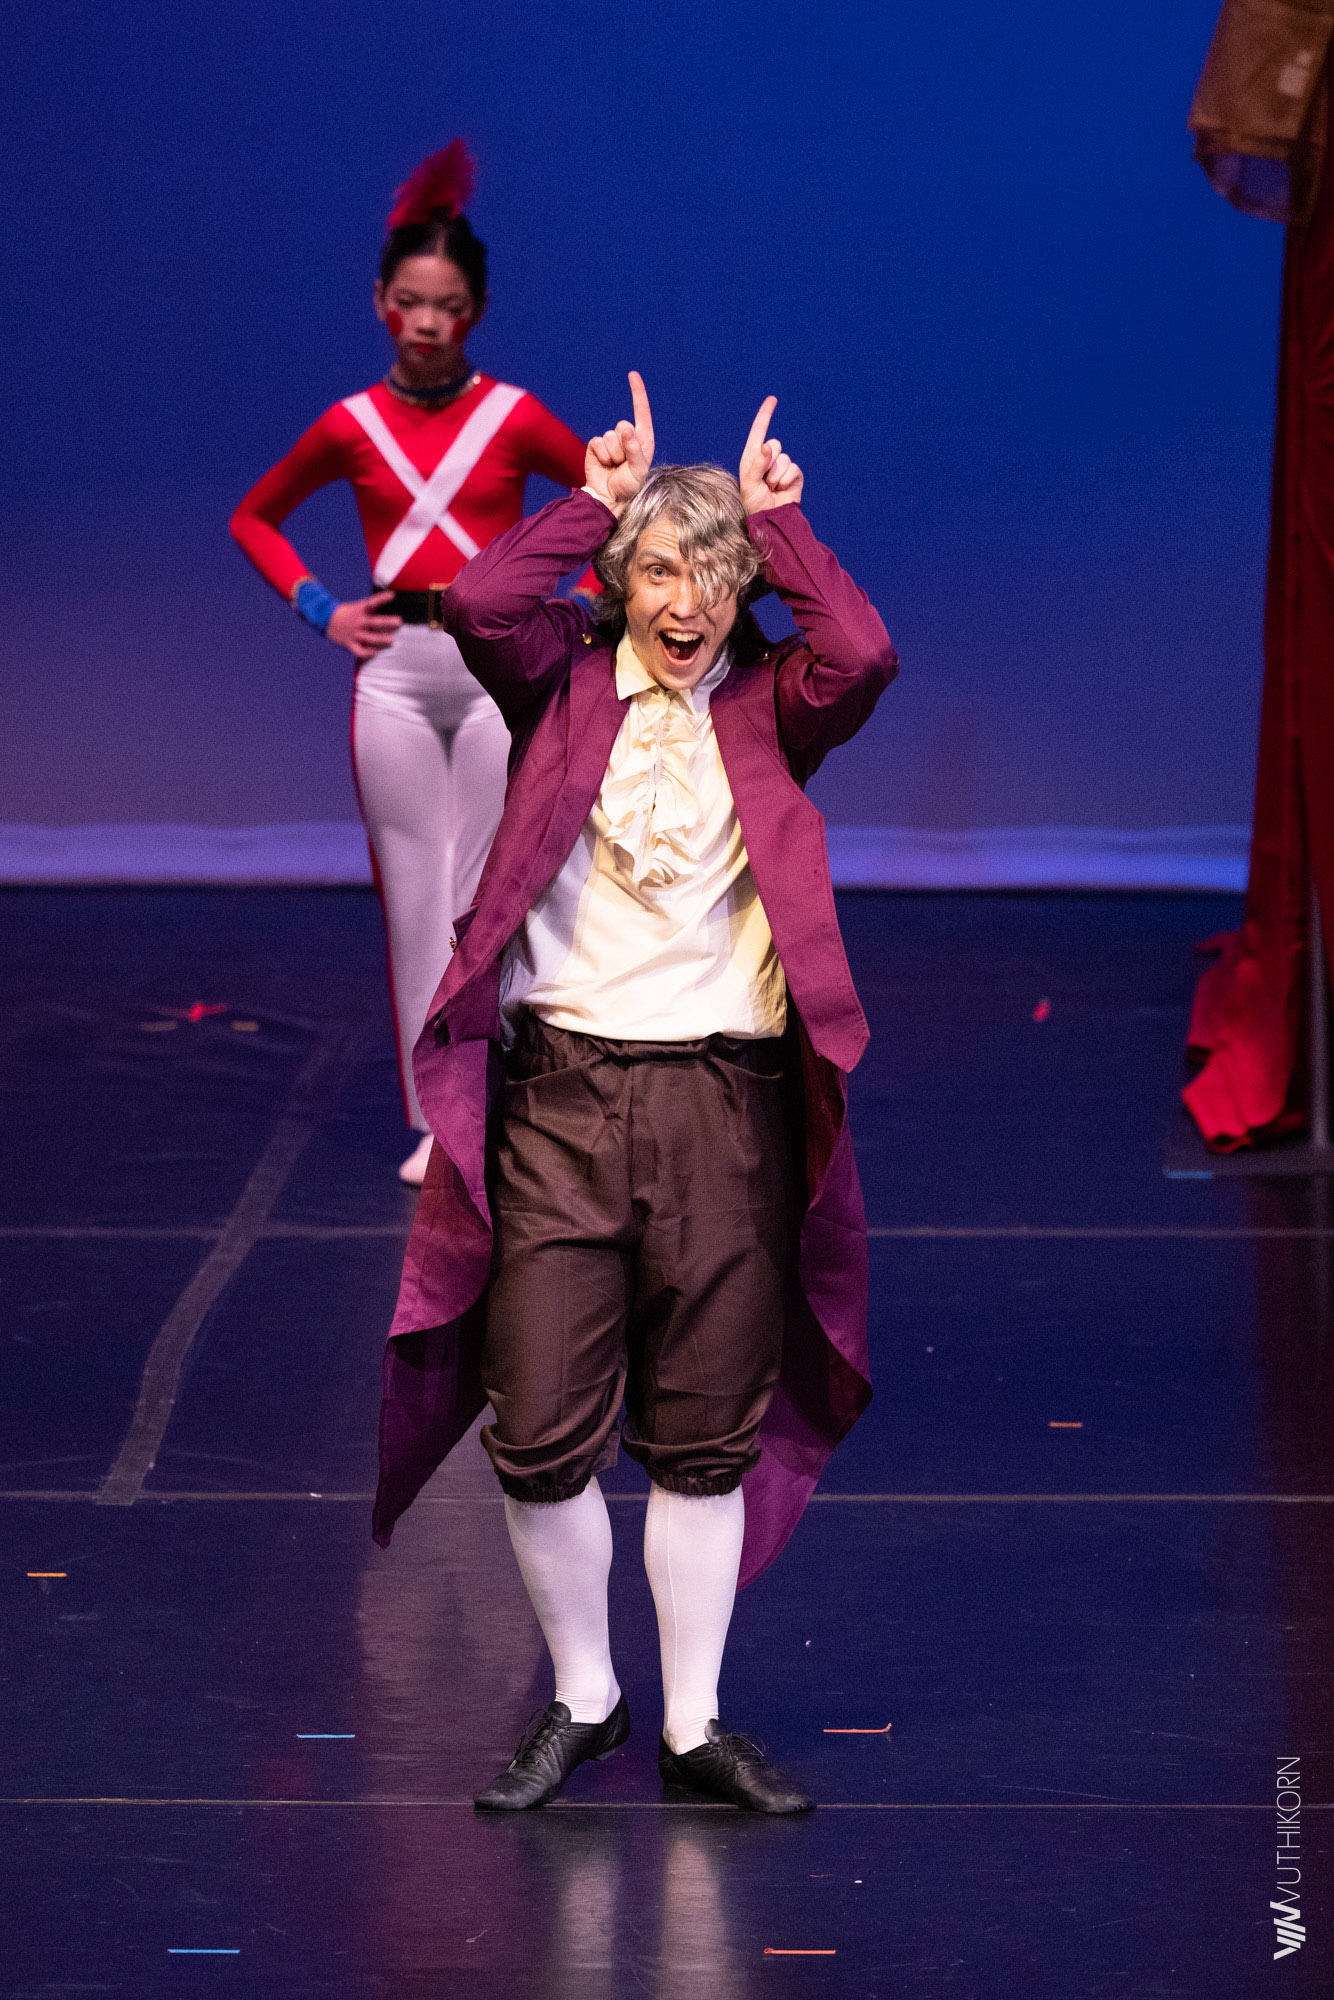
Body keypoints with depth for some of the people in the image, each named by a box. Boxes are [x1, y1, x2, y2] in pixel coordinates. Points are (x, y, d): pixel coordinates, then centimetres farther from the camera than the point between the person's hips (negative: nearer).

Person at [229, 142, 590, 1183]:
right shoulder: (353, 426, 3)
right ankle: (437, 1123, 8)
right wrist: (320, 610, 5)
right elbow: (255, 519, 17)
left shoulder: (514, 418, -2)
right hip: (395, 674, 2)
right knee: (413, 899, 2)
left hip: (501, 667, -2)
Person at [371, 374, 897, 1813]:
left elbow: (862, 656, -15)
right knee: (541, 1435, -1)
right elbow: (480, 606, -14)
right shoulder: (566, 686, 6)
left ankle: (693, 1726, 19)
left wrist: (776, 521, -4)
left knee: (708, 1440, 7)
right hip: (560, 1091, 0)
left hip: (726, 1109, 0)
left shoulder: (769, 707, 6)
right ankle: (581, 1701, 19)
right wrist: (598, 503, -5)